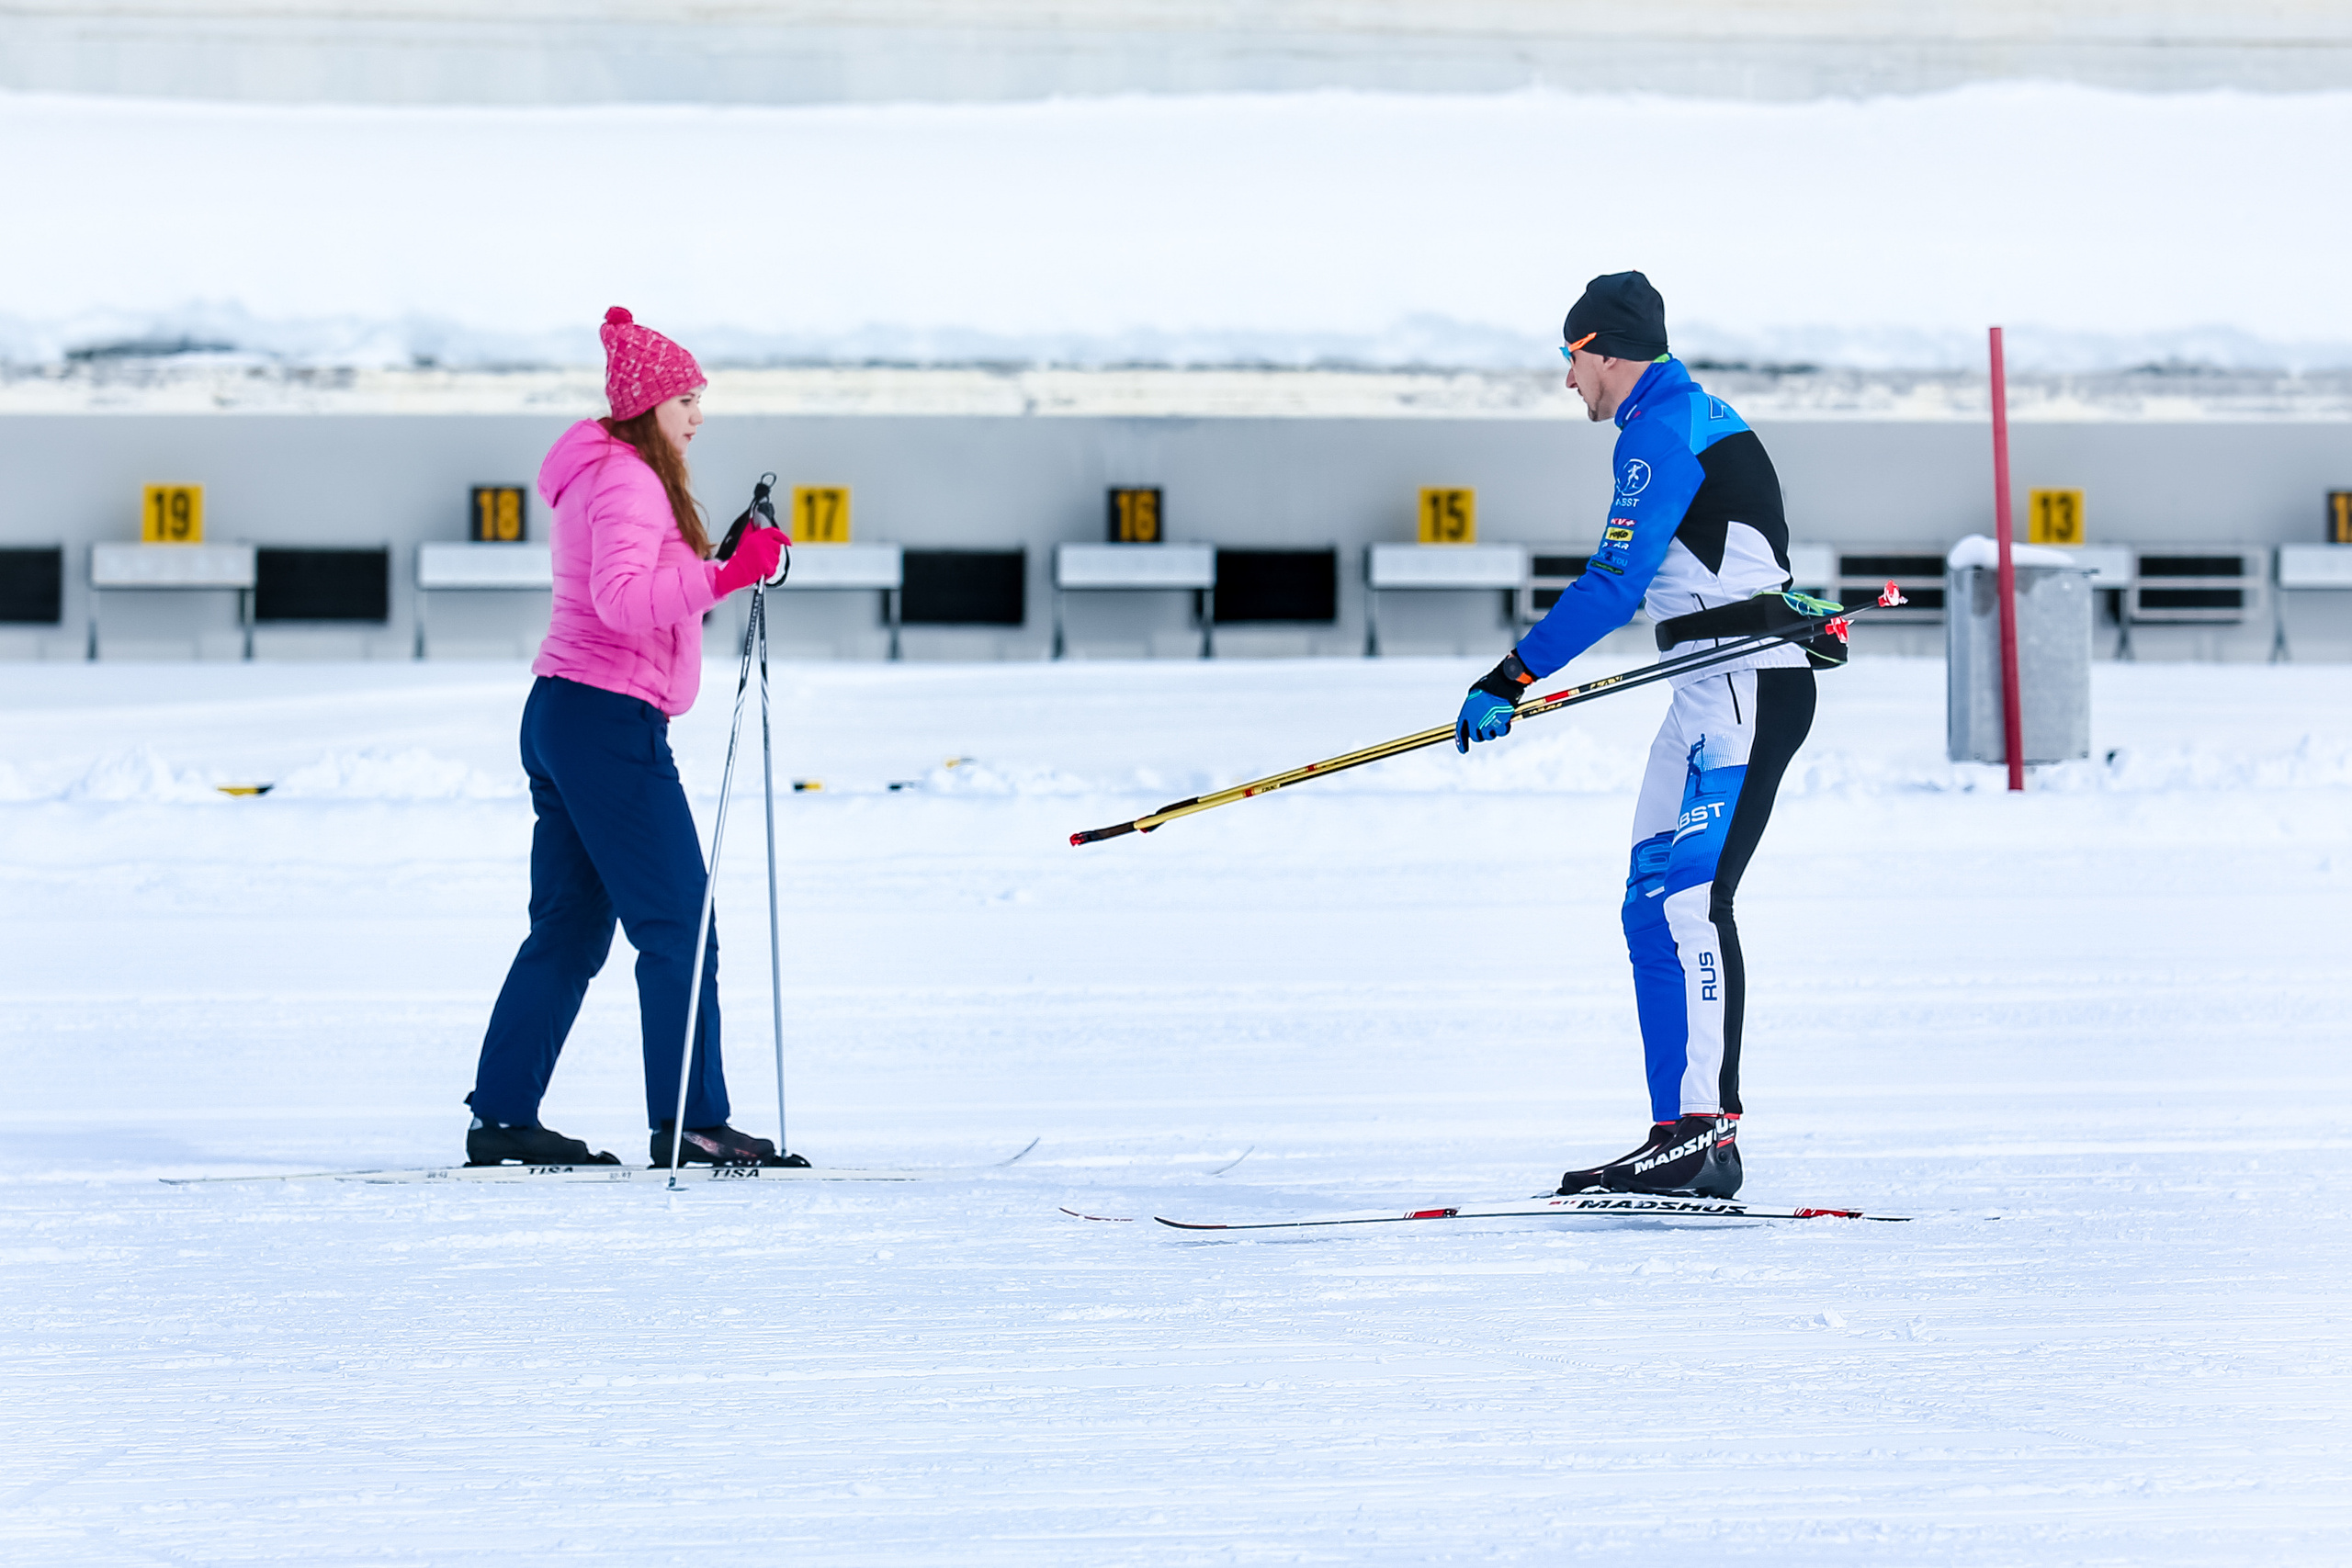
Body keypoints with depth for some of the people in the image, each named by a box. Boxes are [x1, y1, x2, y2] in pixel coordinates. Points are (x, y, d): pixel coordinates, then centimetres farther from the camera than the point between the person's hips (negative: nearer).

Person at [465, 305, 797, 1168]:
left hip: (558, 714, 10)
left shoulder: (603, 476, 20)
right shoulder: (627, 480, -12)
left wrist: (722, 566, 14)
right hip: (610, 718, -10)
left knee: (569, 926, 11)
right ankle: (689, 1120, -9)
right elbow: (620, 599, -27)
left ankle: (503, 1115, 11)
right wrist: (724, 576, -34)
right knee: (678, 923, -8)